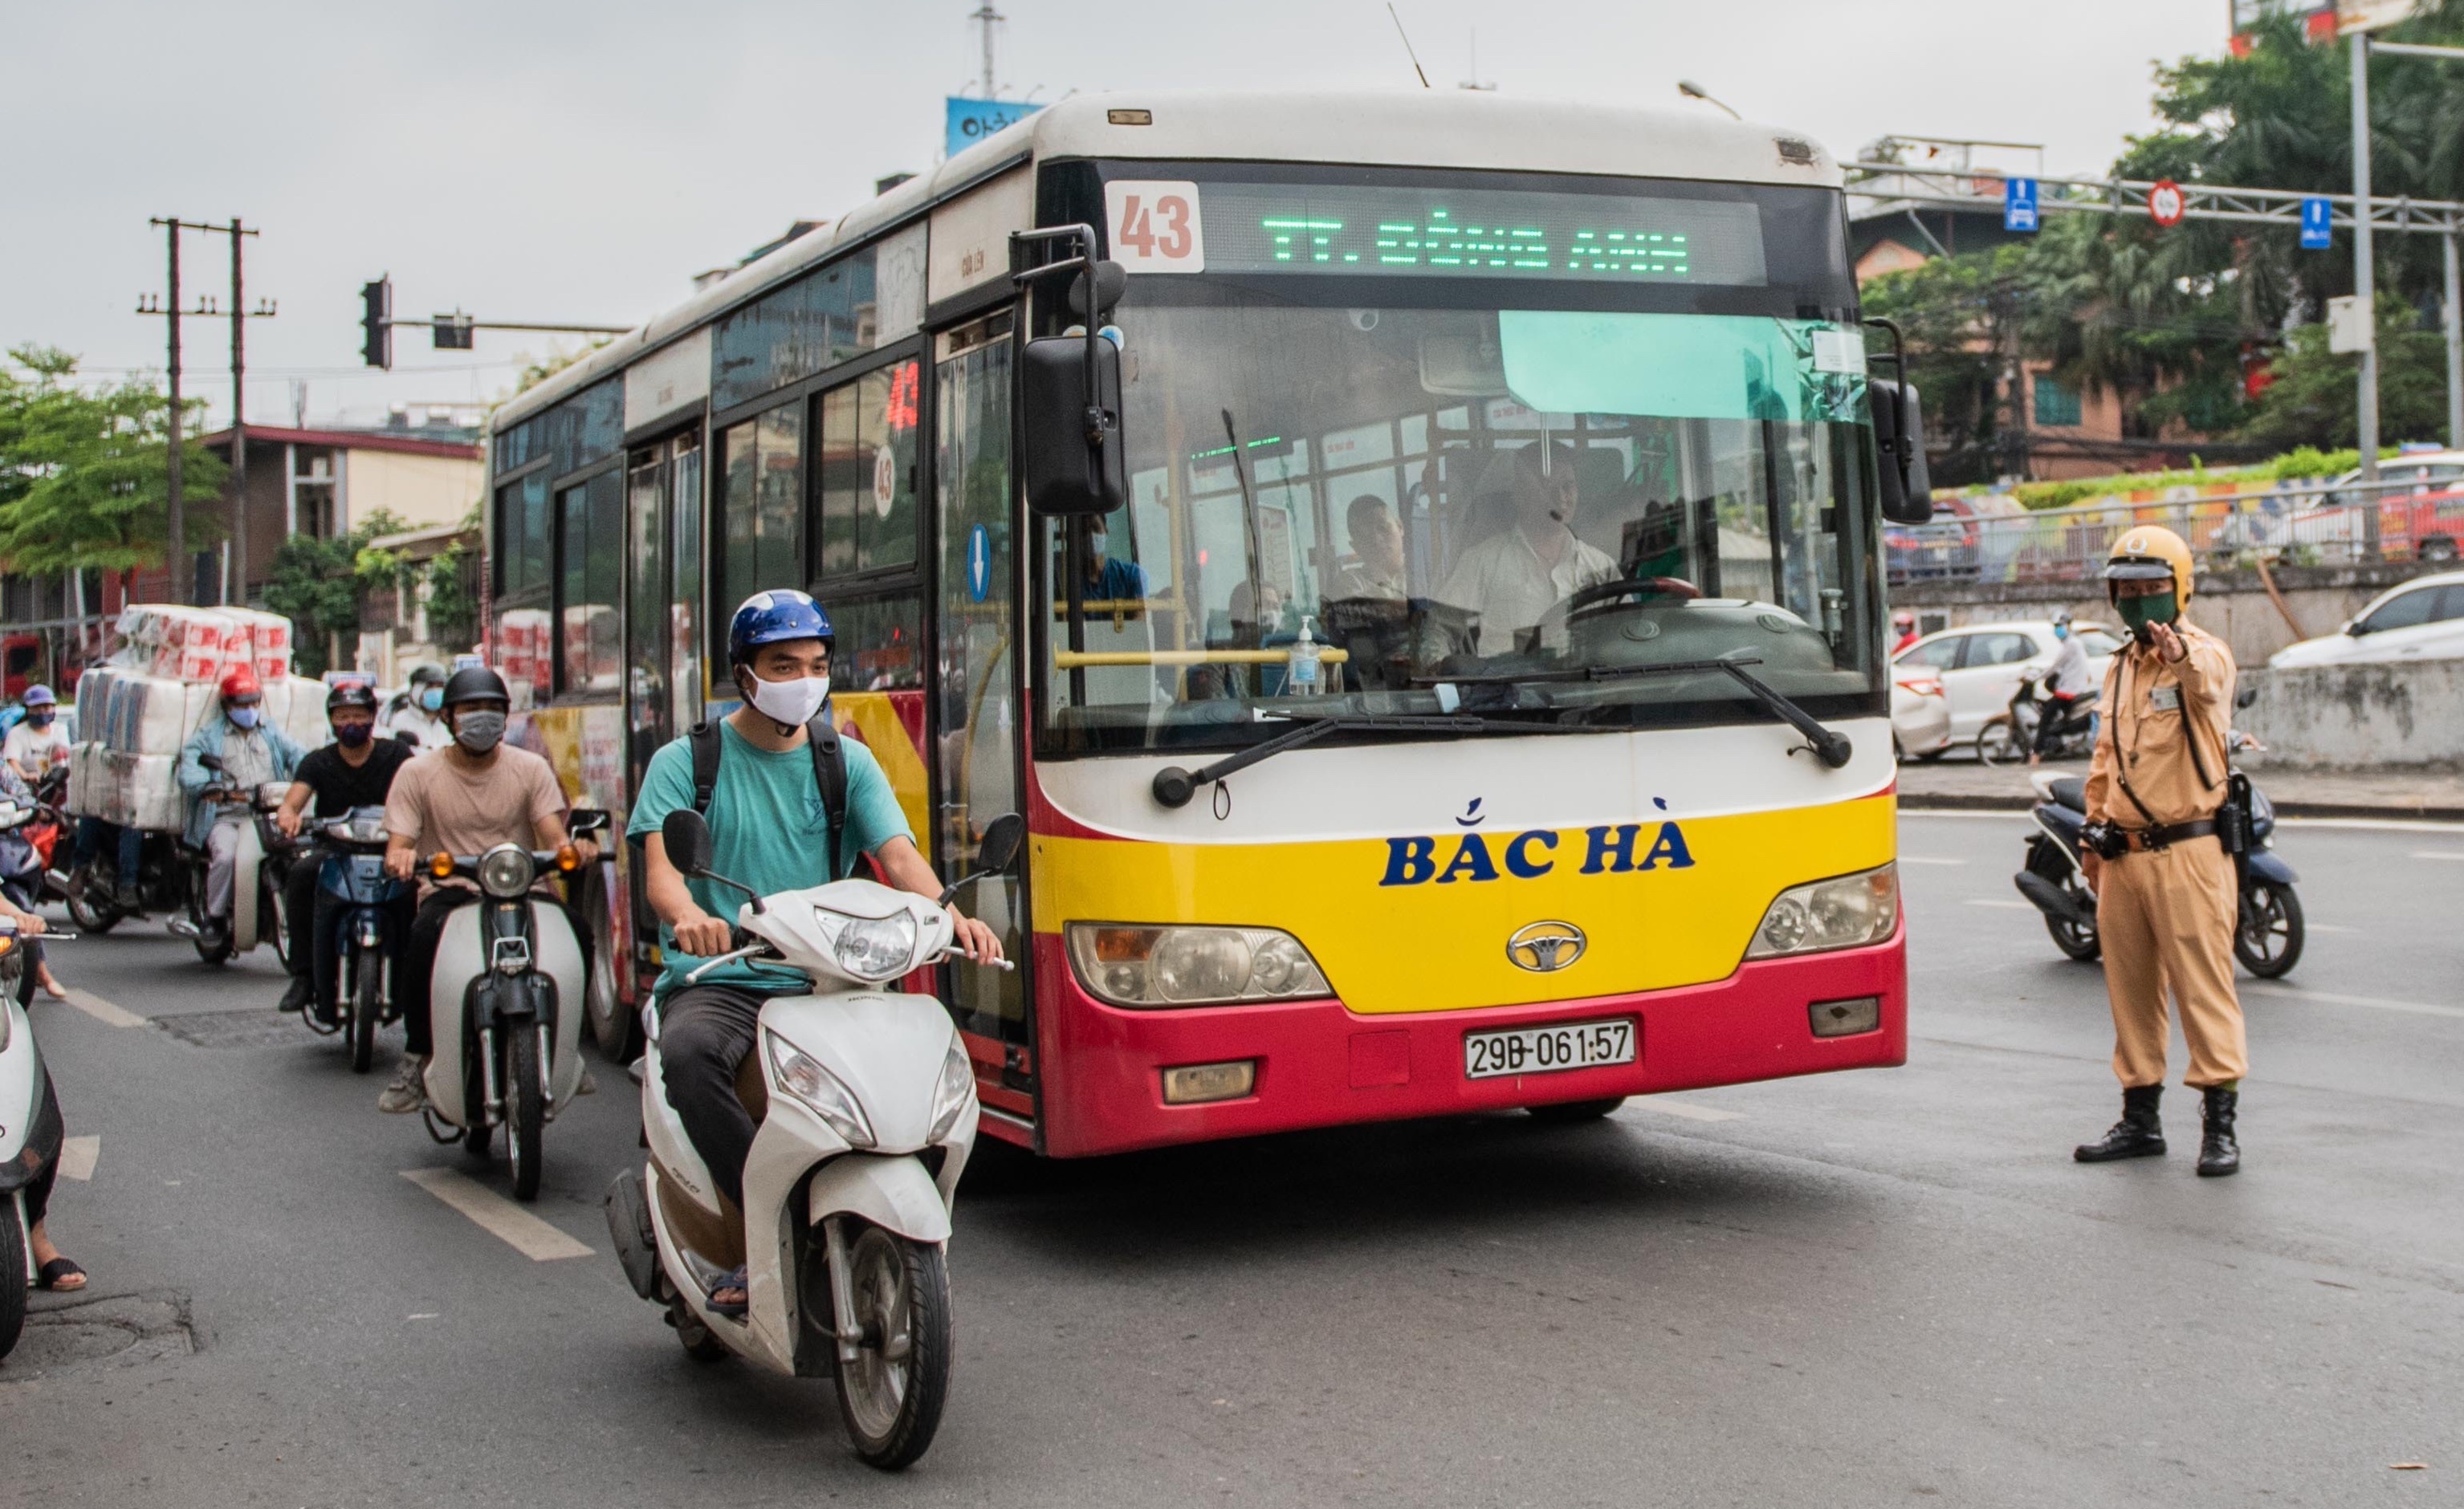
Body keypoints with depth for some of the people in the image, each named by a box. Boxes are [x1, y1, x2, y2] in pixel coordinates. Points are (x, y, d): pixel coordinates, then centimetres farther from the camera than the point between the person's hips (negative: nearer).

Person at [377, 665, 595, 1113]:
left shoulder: (531, 768, 9)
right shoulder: (418, 773, 5)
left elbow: (553, 835, -3)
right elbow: (397, 845, -4)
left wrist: (573, 848, -29)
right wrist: (400, 857, -30)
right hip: (449, 892, -1)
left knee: (576, 931, -29)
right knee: (424, 937, -36)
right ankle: (416, 1059, -19)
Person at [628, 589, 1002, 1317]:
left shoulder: (847, 762, 13)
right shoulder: (685, 762, 7)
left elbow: (897, 854, -1)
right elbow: (660, 865, -8)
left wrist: (949, 915, -24)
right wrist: (688, 916, -34)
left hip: (822, 982, 2)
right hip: (716, 981, -2)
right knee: (689, 1051, -36)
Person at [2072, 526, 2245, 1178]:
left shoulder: (2205, 653, -7)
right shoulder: (2120, 668, 17)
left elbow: (2208, 683, -34)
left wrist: (2184, 660, -56)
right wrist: (2094, 832, 21)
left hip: (2187, 853, -7)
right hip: (2123, 856, 7)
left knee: (2203, 986, -5)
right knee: (2130, 989, 12)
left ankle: (2220, 1123, 0)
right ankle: (2140, 1118, 22)